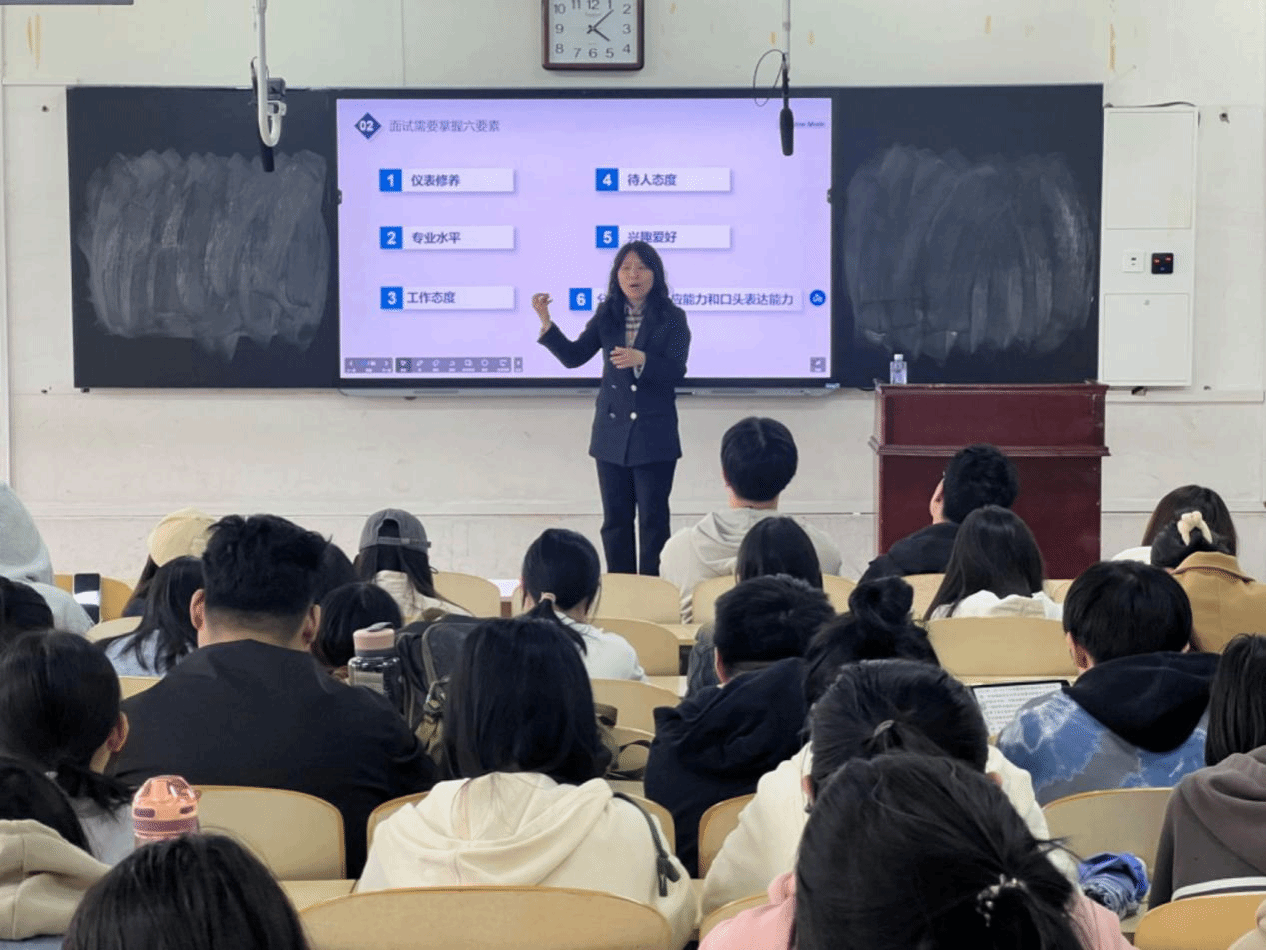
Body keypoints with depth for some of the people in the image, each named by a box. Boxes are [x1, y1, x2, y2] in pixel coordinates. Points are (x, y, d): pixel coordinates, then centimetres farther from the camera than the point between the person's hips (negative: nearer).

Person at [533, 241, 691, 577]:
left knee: (653, 519, 2)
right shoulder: (607, 315, 4)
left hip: (654, 435, -3)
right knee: (615, 519, 10)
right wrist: (546, 324, -12)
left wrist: (641, 360, -29)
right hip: (611, 433, 4)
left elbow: (676, 371, -13)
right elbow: (574, 356, 1)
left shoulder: (672, 318, -5)